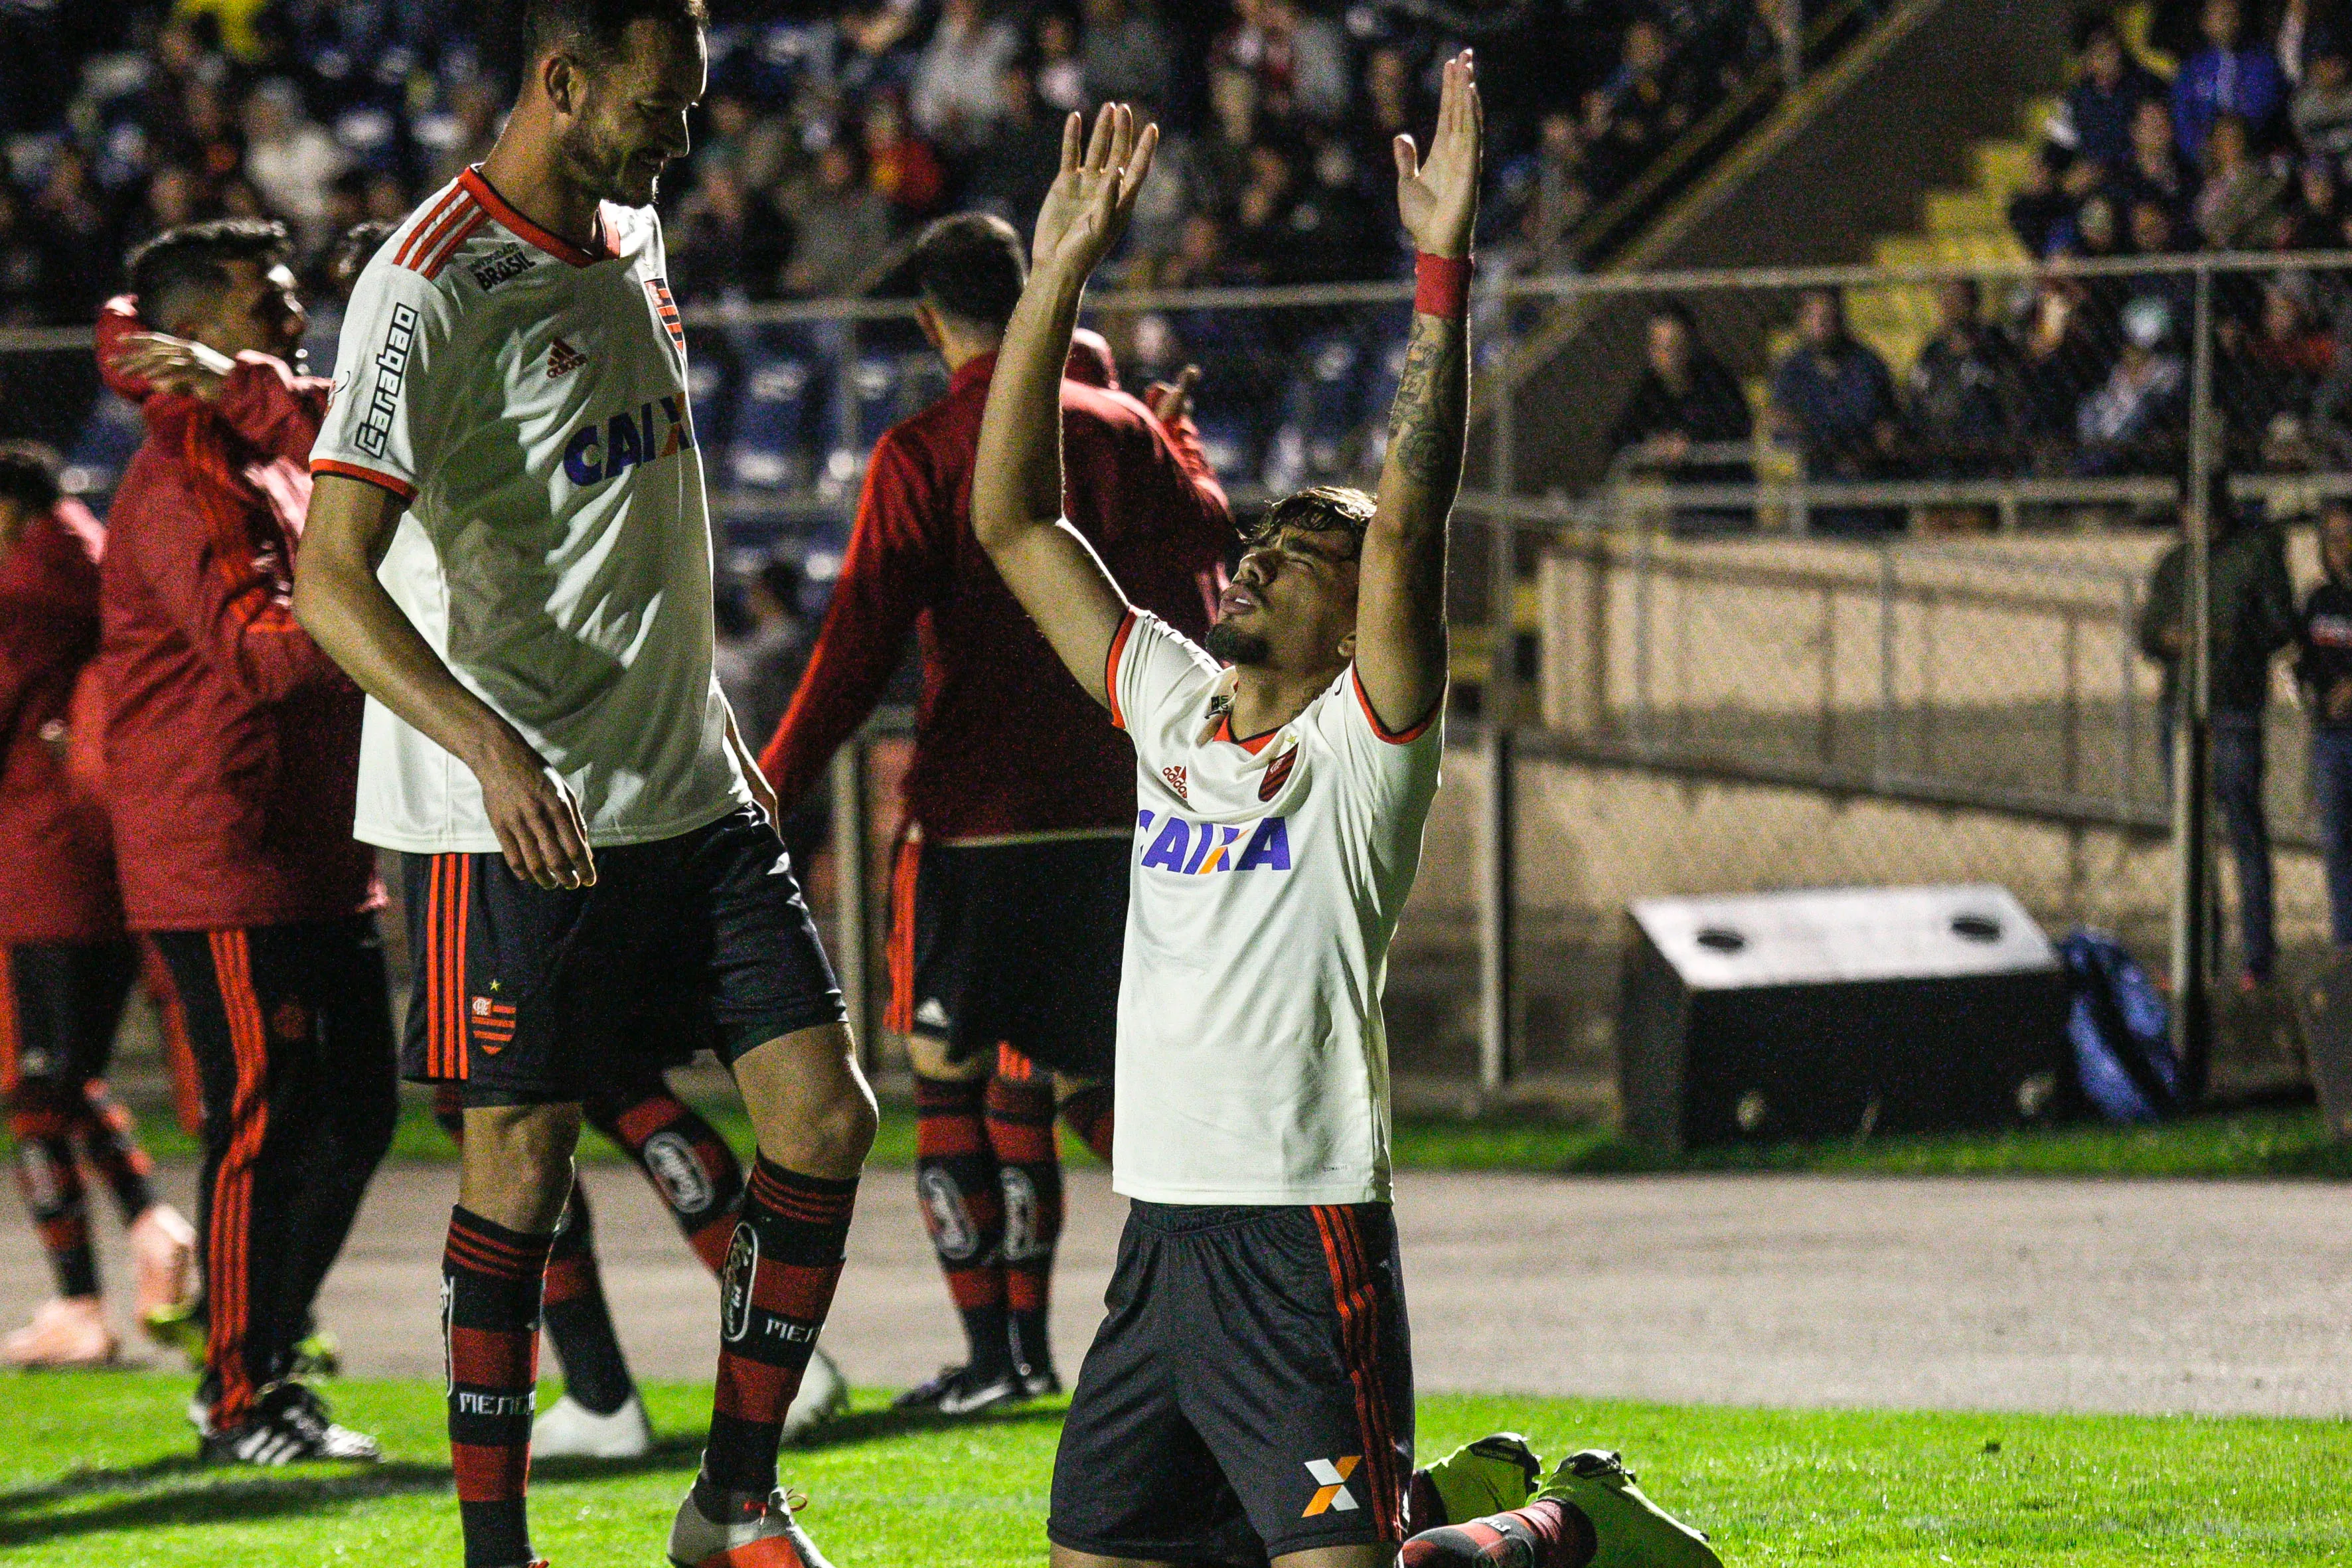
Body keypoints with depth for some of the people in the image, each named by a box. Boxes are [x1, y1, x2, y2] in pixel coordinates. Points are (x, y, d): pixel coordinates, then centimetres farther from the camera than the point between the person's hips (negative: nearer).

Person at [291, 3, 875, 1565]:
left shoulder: (634, 238, 11)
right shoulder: (433, 289, -15)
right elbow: (331, 576, -23)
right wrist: (488, 748, -36)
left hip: (692, 791, 7)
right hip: (520, 816, -7)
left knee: (826, 1111, 0)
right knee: (522, 1162, -2)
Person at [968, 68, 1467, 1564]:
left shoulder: (1365, 740, -4)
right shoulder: (1173, 707, 13)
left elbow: (1412, 519, -19)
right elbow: (1014, 520, 14)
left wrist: (1444, 273, -24)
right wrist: (1059, 277, 8)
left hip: (1306, 1243, -7)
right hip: (1161, 1232, 7)